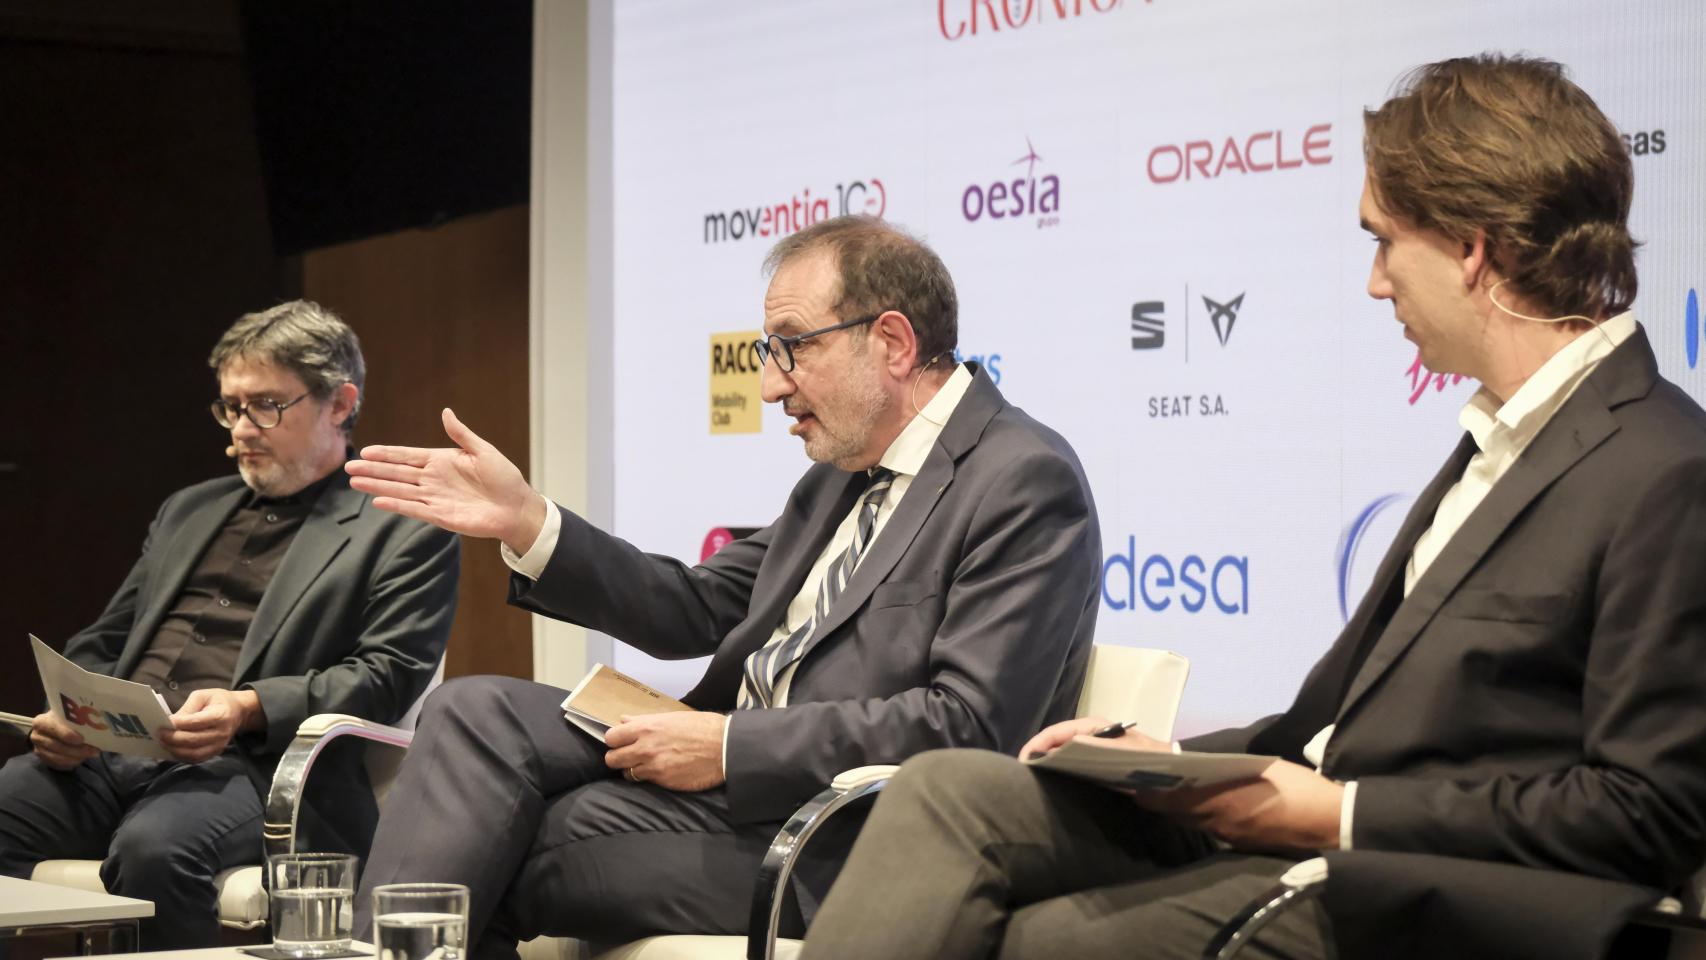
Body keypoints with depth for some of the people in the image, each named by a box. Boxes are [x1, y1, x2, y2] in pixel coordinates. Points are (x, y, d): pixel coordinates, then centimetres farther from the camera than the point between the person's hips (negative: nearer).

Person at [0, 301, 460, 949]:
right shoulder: (187, 511, 30)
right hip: (109, 752, 5)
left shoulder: (405, 535, 10)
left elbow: (387, 677, -3)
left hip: (251, 767, -5)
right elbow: (100, 645, 29)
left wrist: (248, 709, -19)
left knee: (154, 847, -38)